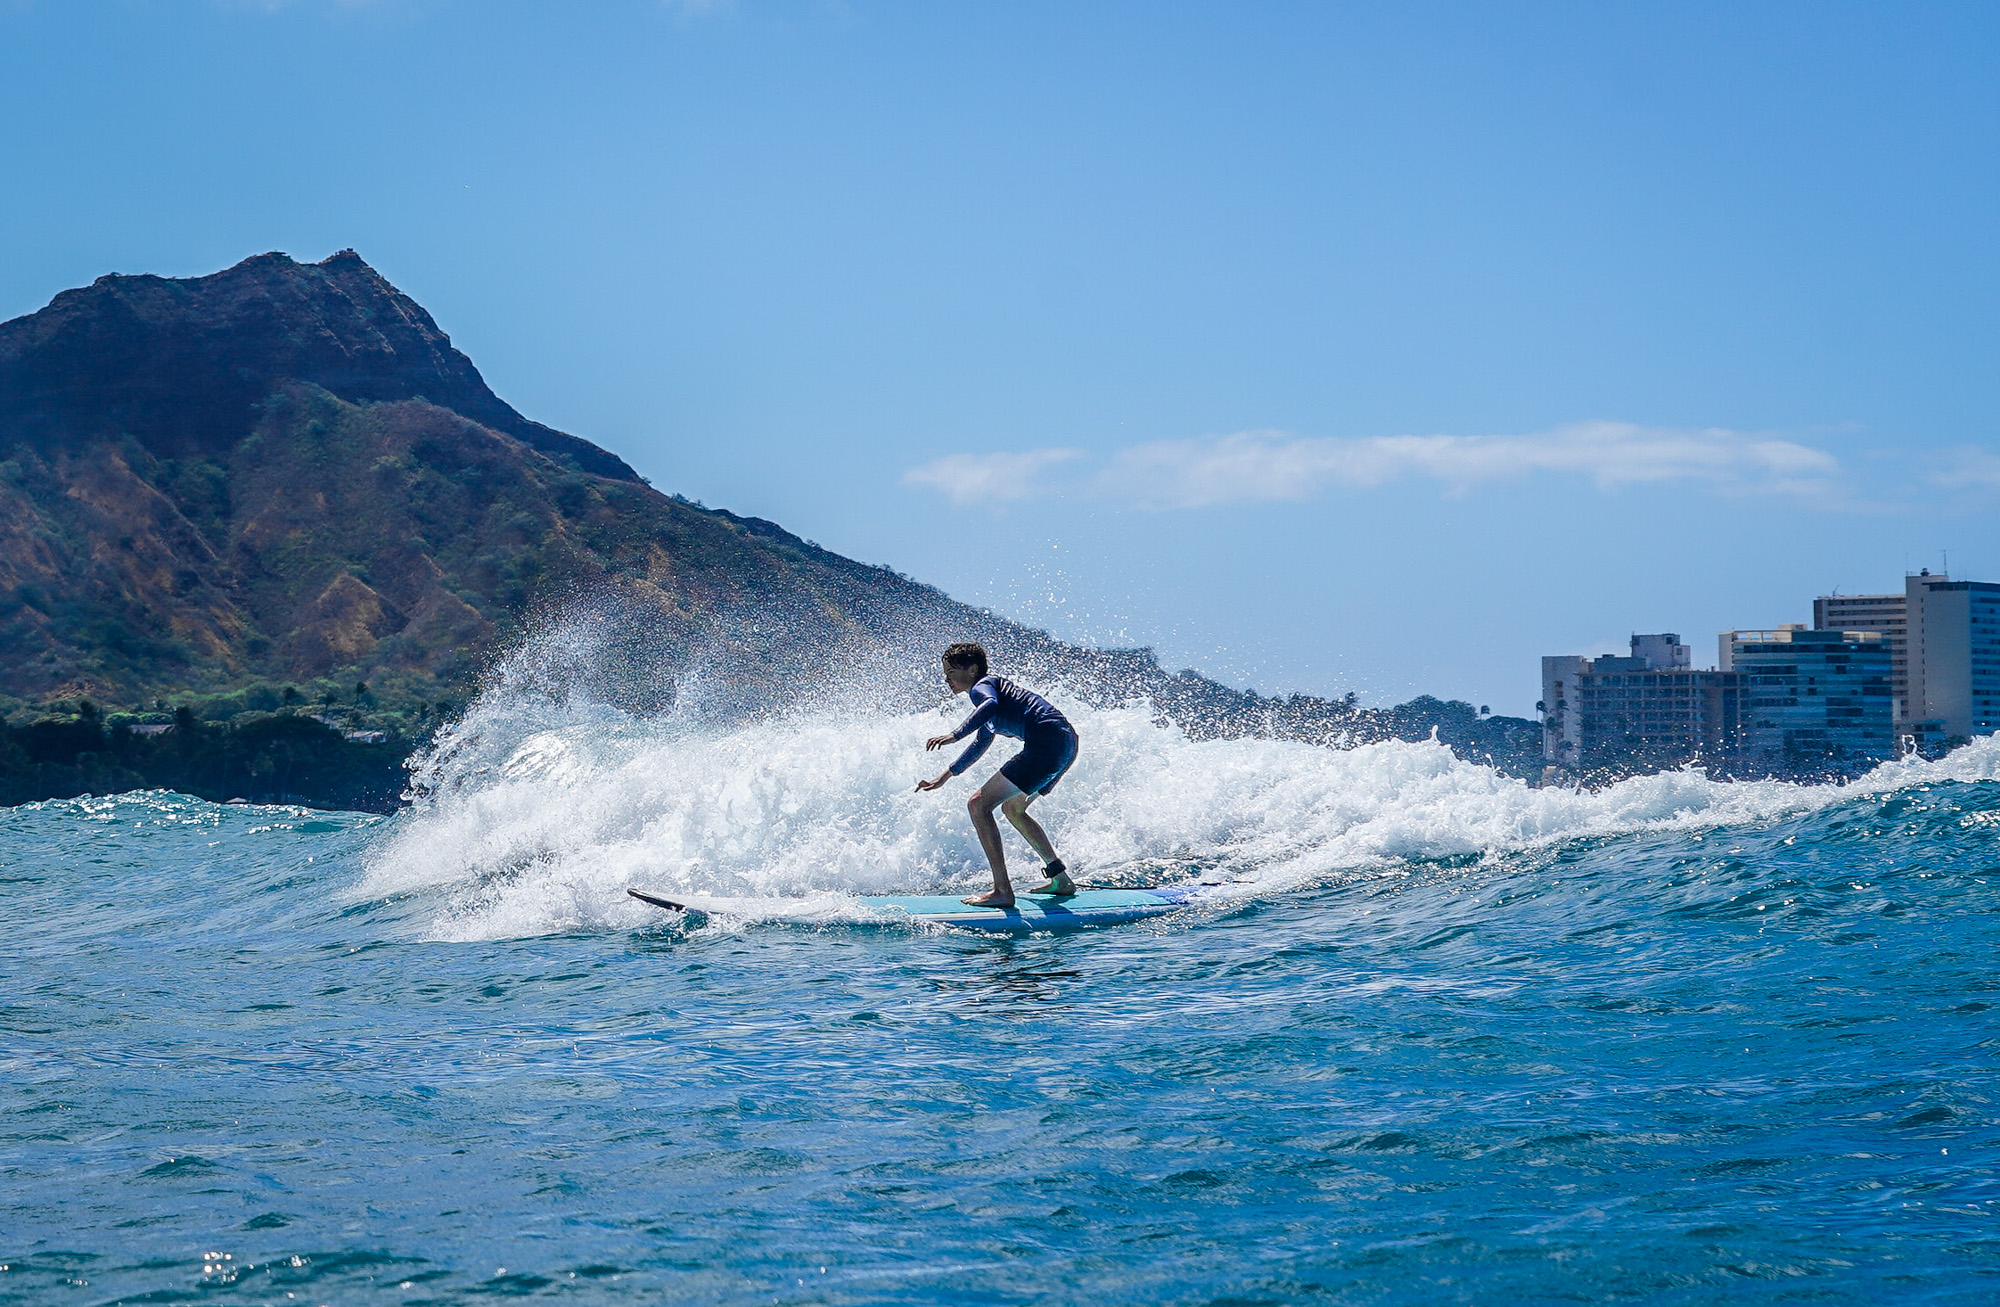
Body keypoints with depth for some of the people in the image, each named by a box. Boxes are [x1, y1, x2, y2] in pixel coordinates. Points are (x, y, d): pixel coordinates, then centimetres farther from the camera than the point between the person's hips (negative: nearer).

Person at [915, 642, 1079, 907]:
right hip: (1067, 745, 10)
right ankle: (1061, 880, 29)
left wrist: (953, 736, -35)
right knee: (1012, 809, 29)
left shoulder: (981, 687, 2)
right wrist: (944, 777, 50)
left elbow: (990, 705, -26)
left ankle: (1003, 892, -15)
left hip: (1047, 743, -10)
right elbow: (980, 744, 45)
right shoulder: (994, 686, 32)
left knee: (978, 805, -10)